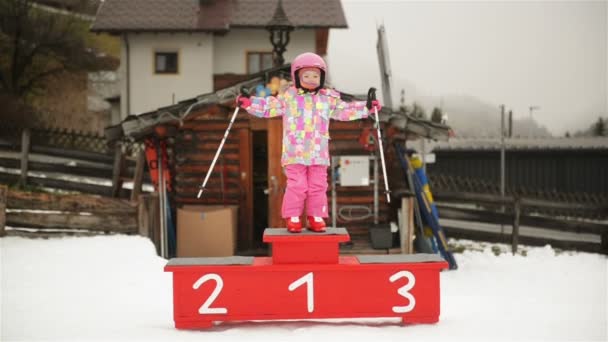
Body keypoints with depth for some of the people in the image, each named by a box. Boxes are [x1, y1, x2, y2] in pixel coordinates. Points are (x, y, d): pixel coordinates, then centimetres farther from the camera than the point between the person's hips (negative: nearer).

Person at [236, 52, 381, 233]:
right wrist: (248, 103, -5)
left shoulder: (328, 98, 10)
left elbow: (345, 110, 19)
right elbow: (269, 107, 5)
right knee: (296, 186, -5)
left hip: (319, 153, 3)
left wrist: (366, 107, 12)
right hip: (295, 152, -3)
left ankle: (316, 218, 13)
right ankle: (293, 218, 5)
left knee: (318, 186, 4)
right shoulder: (288, 96, 3)